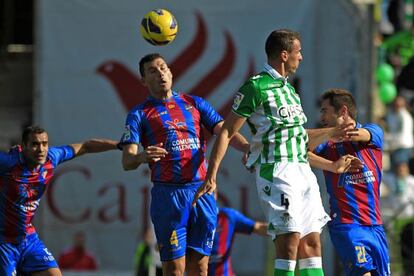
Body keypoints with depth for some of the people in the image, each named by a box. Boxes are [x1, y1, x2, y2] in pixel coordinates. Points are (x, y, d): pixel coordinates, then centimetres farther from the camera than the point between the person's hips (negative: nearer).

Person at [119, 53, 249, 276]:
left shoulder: (195, 104, 16)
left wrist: (248, 148, -15)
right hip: (168, 193, -3)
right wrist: (142, 156, -27)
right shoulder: (140, 115, 6)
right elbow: (127, 161, -3)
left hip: (202, 190, 3)